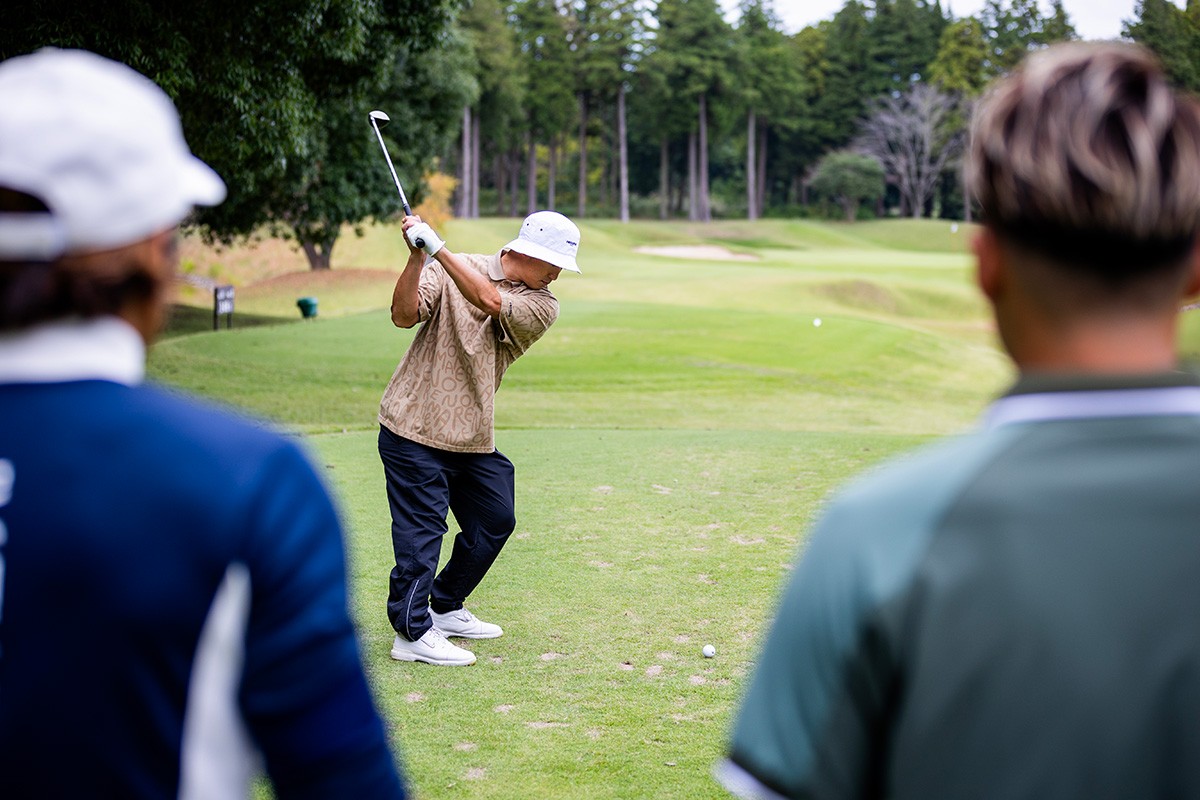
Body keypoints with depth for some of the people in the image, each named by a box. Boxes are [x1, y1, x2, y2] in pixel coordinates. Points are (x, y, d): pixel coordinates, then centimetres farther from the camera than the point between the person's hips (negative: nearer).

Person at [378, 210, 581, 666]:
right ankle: (412, 632, 0)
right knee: (422, 528, -7)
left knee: (495, 520, 12)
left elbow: (490, 301, -19)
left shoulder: (542, 307, 0)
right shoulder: (449, 272, -5)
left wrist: (440, 250, -28)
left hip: (472, 439, 5)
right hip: (414, 427, -5)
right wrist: (417, 258, -30)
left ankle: (445, 609, 29)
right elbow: (404, 315, -17)